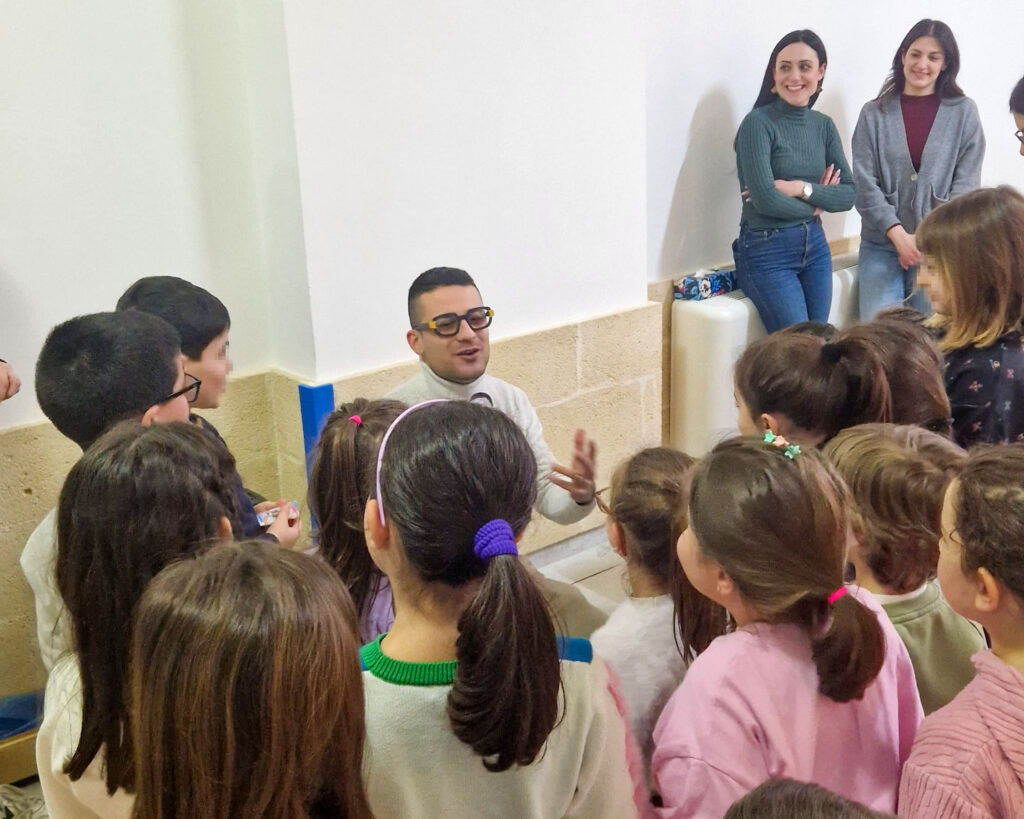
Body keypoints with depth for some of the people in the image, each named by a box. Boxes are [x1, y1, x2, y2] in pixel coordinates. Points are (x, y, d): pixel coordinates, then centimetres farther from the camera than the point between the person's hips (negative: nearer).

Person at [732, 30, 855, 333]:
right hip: (767, 251, -6)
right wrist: (815, 204, -3)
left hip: (815, 246, 6)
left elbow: (849, 194, 3)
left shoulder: (824, 125, 7)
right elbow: (765, 199, -19)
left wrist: (801, 188, -14)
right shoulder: (758, 123, -11)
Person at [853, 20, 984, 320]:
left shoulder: (964, 112, 3)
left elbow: (966, 184, -1)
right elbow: (864, 185, -2)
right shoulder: (874, 114, 4)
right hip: (881, 244, 0)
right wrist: (899, 236, -13)